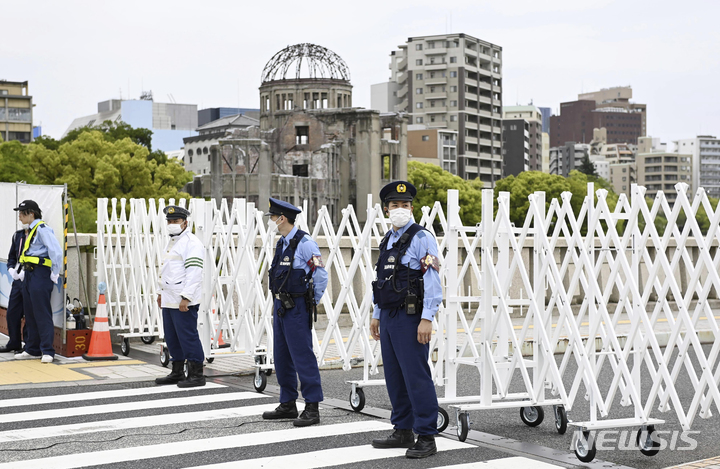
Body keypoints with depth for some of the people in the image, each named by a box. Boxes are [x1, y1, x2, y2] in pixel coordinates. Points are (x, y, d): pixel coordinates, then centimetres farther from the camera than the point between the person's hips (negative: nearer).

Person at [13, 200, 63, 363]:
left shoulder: (42, 229, -13)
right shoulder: (30, 230, 17)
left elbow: (56, 251, -21)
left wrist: (55, 274, -15)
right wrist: (24, 271, 17)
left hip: (40, 274, -10)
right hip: (29, 275, 10)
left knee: (42, 313, -8)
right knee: (30, 313, 12)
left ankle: (47, 351, -4)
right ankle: (33, 350, 18)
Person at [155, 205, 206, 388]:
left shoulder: (192, 243, -12)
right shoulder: (172, 242, 20)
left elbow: (194, 273, -19)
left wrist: (186, 298, -24)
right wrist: (160, 291, 26)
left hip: (184, 302, -10)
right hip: (169, 300, 10)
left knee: (188, 337, -8)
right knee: (172, 338, 14)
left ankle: (196, 375, -2)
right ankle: (177, 373, 23)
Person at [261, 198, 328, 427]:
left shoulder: (305, 243, -15)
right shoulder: (282, 243, 13)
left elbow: (321, 275, -15)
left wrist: (311, 302, -6)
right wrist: (279, 303, 15)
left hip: (296, 308, -9)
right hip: (280, 305, 9)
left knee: (303, 356, -8)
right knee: (282, 357, 14)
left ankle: (312, 408, -4)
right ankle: (288, 404, 24)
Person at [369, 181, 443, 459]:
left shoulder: (422, 238, -9)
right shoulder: (387, 240, 15)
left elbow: (432, 281, -15)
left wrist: (427, 319, -20)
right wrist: (377, 315, 20)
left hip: (410, 317, -8)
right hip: (389, 316, 8)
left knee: (417, 377, -7)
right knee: (394, 376, 12)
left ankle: (427, 438, -1)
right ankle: (402, 431, 23)